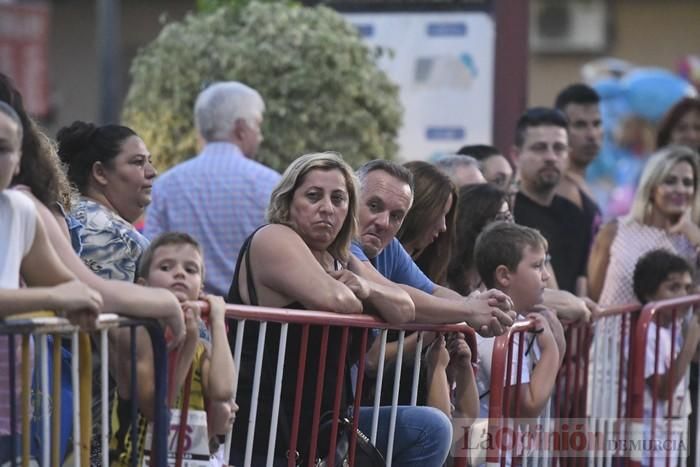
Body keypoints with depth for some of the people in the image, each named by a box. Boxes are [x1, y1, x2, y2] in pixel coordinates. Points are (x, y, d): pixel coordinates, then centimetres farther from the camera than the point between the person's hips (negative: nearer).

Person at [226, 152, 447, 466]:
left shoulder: (342, 261, 14)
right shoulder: (274, 240, -12)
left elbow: (406, 307, 9)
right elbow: (335, 301, -25)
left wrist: (366, 288, -11)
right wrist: (355, 298, -1)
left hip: (323, 423, 9)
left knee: (431, 430, -2)